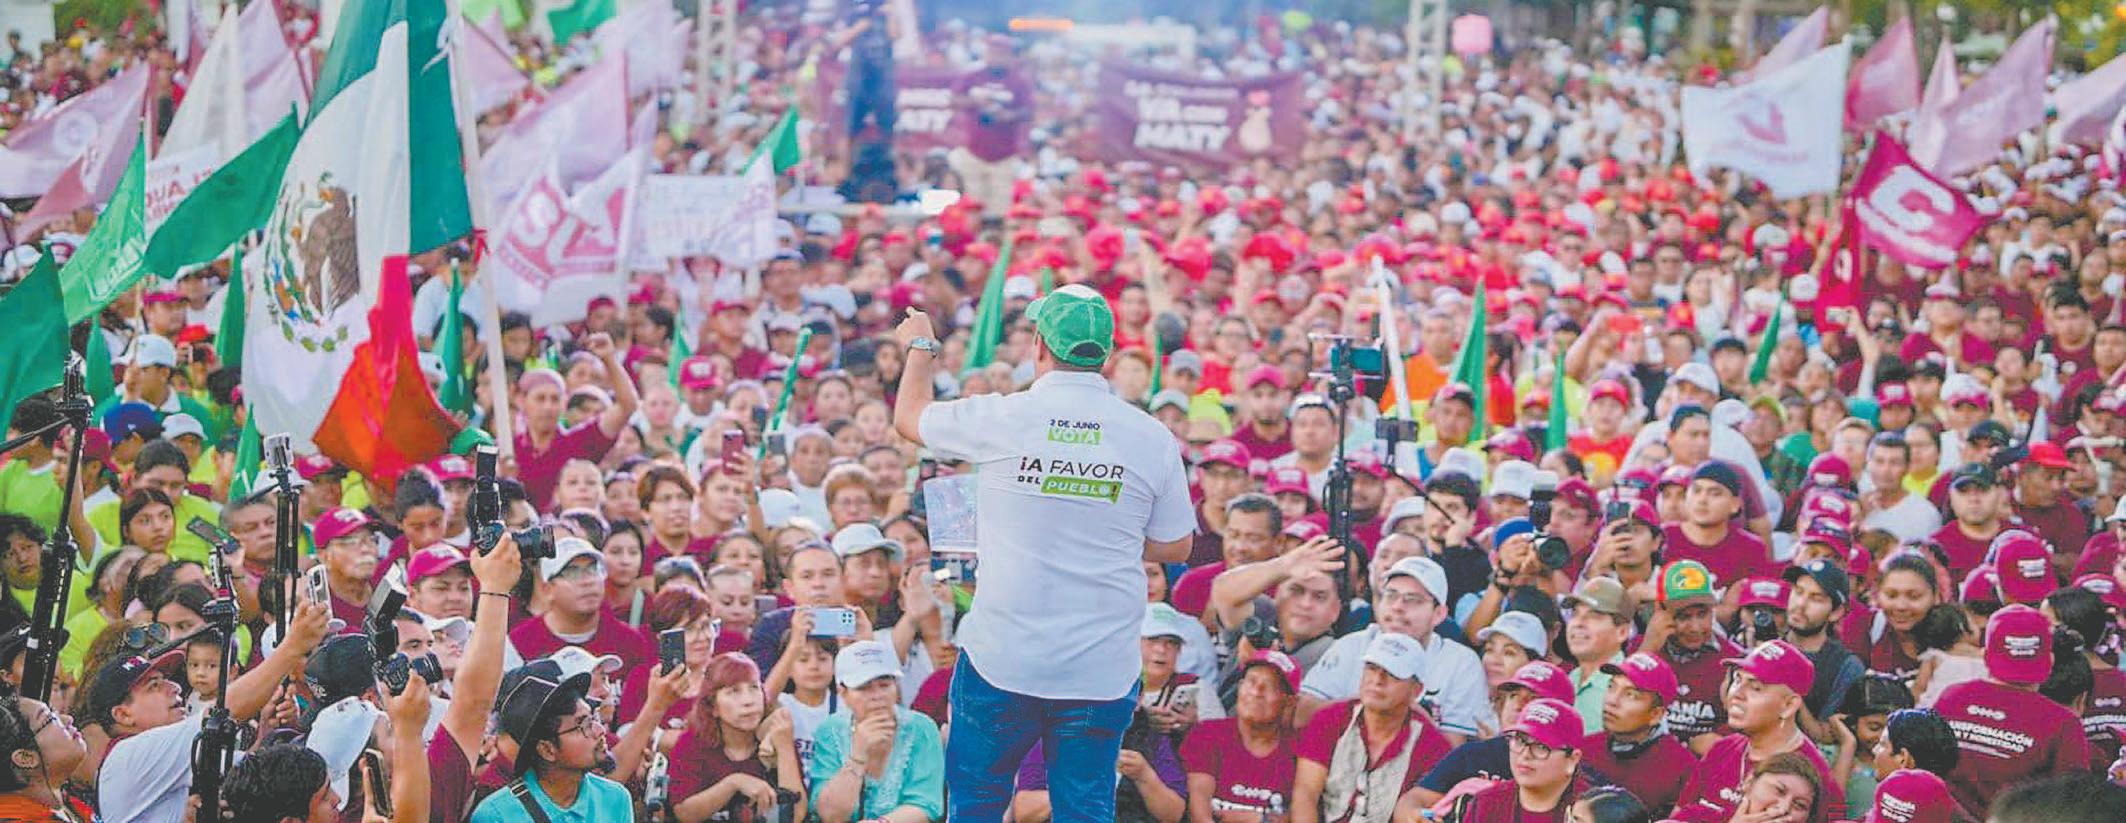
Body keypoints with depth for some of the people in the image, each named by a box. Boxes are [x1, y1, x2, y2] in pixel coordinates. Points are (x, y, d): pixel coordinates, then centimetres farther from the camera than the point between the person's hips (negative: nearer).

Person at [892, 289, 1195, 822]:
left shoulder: (1000, 418, -7)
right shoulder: (1152, 438, -3)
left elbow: (909, 417, 13)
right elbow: (1176, 546, 7)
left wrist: (920, 346, 31)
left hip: (1001, 658, -2)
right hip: (1101, 672, 2)